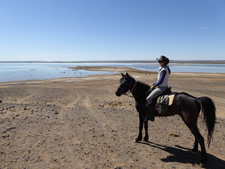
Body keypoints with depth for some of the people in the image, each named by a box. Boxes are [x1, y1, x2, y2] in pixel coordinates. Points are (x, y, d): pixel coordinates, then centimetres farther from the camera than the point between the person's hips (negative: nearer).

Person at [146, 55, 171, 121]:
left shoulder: (164, 70, -20)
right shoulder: (166, 68, 12)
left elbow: (160, 81, -22)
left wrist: (154, 85, -8)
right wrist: (154, 84, 13)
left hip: (161, 88, -11)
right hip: (164, 87, 11)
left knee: (149, 98, -16)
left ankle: (151, 116, -13)